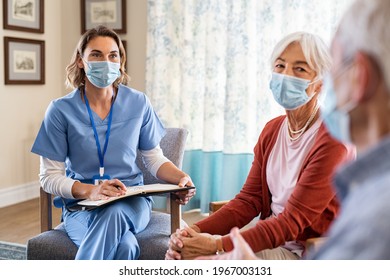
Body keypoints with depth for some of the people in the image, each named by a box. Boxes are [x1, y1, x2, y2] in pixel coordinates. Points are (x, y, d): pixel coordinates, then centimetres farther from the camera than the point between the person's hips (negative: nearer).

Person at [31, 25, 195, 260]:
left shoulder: (138, 103, 2)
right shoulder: (61, 110, -4)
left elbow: (155, 159, 10)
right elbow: (49, 176, -3)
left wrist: (181, 177, -12)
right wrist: (89, 191, -23)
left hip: (132, 201, 2)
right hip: (81, 204, -2)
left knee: (114, 214, -37)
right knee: (124, 247, -36)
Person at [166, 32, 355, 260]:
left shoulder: (332, 138, -17)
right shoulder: (272, 130, 7)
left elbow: (294, 220, -20)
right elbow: (249, 199, 4)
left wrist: (218, 245, -26)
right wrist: (196, 231, -13)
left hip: (308, 252, -6)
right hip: (271, 239, 7)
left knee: (198, 260, -23)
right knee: (179, 255, -10)